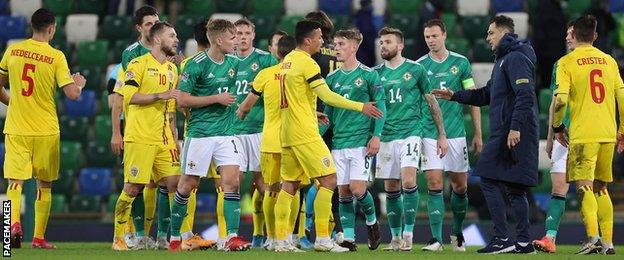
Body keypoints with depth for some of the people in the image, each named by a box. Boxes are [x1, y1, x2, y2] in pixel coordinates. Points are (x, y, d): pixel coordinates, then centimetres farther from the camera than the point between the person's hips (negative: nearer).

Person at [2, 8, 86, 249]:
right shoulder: (56, 57, -9)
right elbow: (72, 94, -12)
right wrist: (79, 84, 10)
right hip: (46, 130, -1)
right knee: (44, 184, 12)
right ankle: (39, 237, 15)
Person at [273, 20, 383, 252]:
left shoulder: (287, 61, 14)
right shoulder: (307, 63, -13)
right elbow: (327, 96, -19)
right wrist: (361, 107, -17)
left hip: (288, 134, 9)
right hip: (305, 134, -9)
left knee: (289, 185, 11)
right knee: (328, 180, -7)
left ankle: (280, 240, 9)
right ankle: (322, 239, -11)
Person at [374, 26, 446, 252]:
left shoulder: (415, 70, 0)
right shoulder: (377, 73, 8)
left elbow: (432, 103, 6)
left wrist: (442, 135, 5)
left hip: (410, 133, -4)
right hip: (386, 137, 4)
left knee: (408, 181, -20)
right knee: (391, 189, 6)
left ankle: (408, 233, -12)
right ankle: (396, 237, 14)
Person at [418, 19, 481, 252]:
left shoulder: (460, 63, 3)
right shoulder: (419, 66, 3)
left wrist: (478, 134, 2)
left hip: (456, 133, 1)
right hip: (429, 134, -1)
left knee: (460, 187, 6)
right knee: (434, 186, -9)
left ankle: (457, 233, 26)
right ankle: (436, 238, -8)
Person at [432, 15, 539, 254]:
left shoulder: (516, 58, -11)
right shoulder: (503, 60, 22)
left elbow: (525, 95, -21)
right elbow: (486, 94, 29)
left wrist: (515, 128, -25)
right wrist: (455, 96, 26)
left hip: (512, 135, -10)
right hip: (503, 134, 10)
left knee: (490, 181, -9)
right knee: (514, 188, 8)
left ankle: (502, 239, -9)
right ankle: (523, 241, 8)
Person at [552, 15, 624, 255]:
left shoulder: (567, 62, -4)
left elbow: (561, 99, -12)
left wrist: (557, 127, 3)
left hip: (583, 135, -4)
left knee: (584, 187, -7)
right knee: (601, 188, 14)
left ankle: (593, 237, -25)